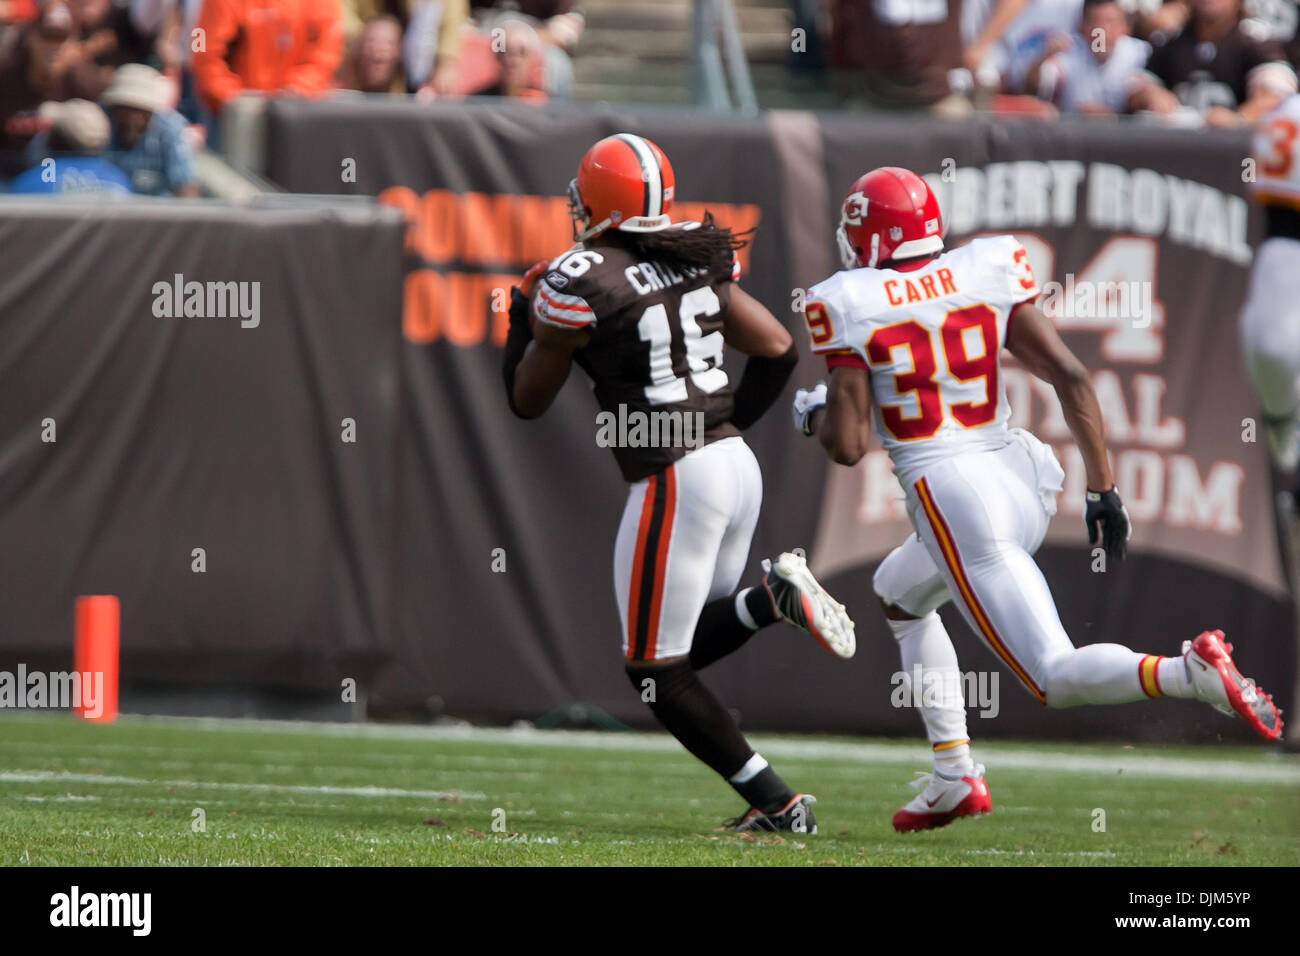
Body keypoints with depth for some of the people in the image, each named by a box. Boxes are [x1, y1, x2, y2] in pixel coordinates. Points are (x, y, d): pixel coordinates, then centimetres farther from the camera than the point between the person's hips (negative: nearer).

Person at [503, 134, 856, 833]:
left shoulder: (579, 282, -10)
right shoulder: (696, 261, 9)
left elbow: (527, 401, 3)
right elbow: (779, 350, 13)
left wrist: (522, 313, 18)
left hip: (675, 480, -8)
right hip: (737, 463, 8)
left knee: (658, 673, 4)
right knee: (681, 650, 20)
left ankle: (778, 804, -3)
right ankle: (773, 600, -5)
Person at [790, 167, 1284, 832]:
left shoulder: (849, 305, -5)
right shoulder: (986, 272, 6)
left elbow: (847, 446, -7)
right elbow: (1070, 376, 1)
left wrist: (815, 417, 16)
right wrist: (1102, 489, 6)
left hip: (948, 495, -7)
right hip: (1020, 473, 7)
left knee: (1057, 679, -6)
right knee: (897, 594, 31)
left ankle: (1192, 673, -34)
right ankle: (954, 779, 23)